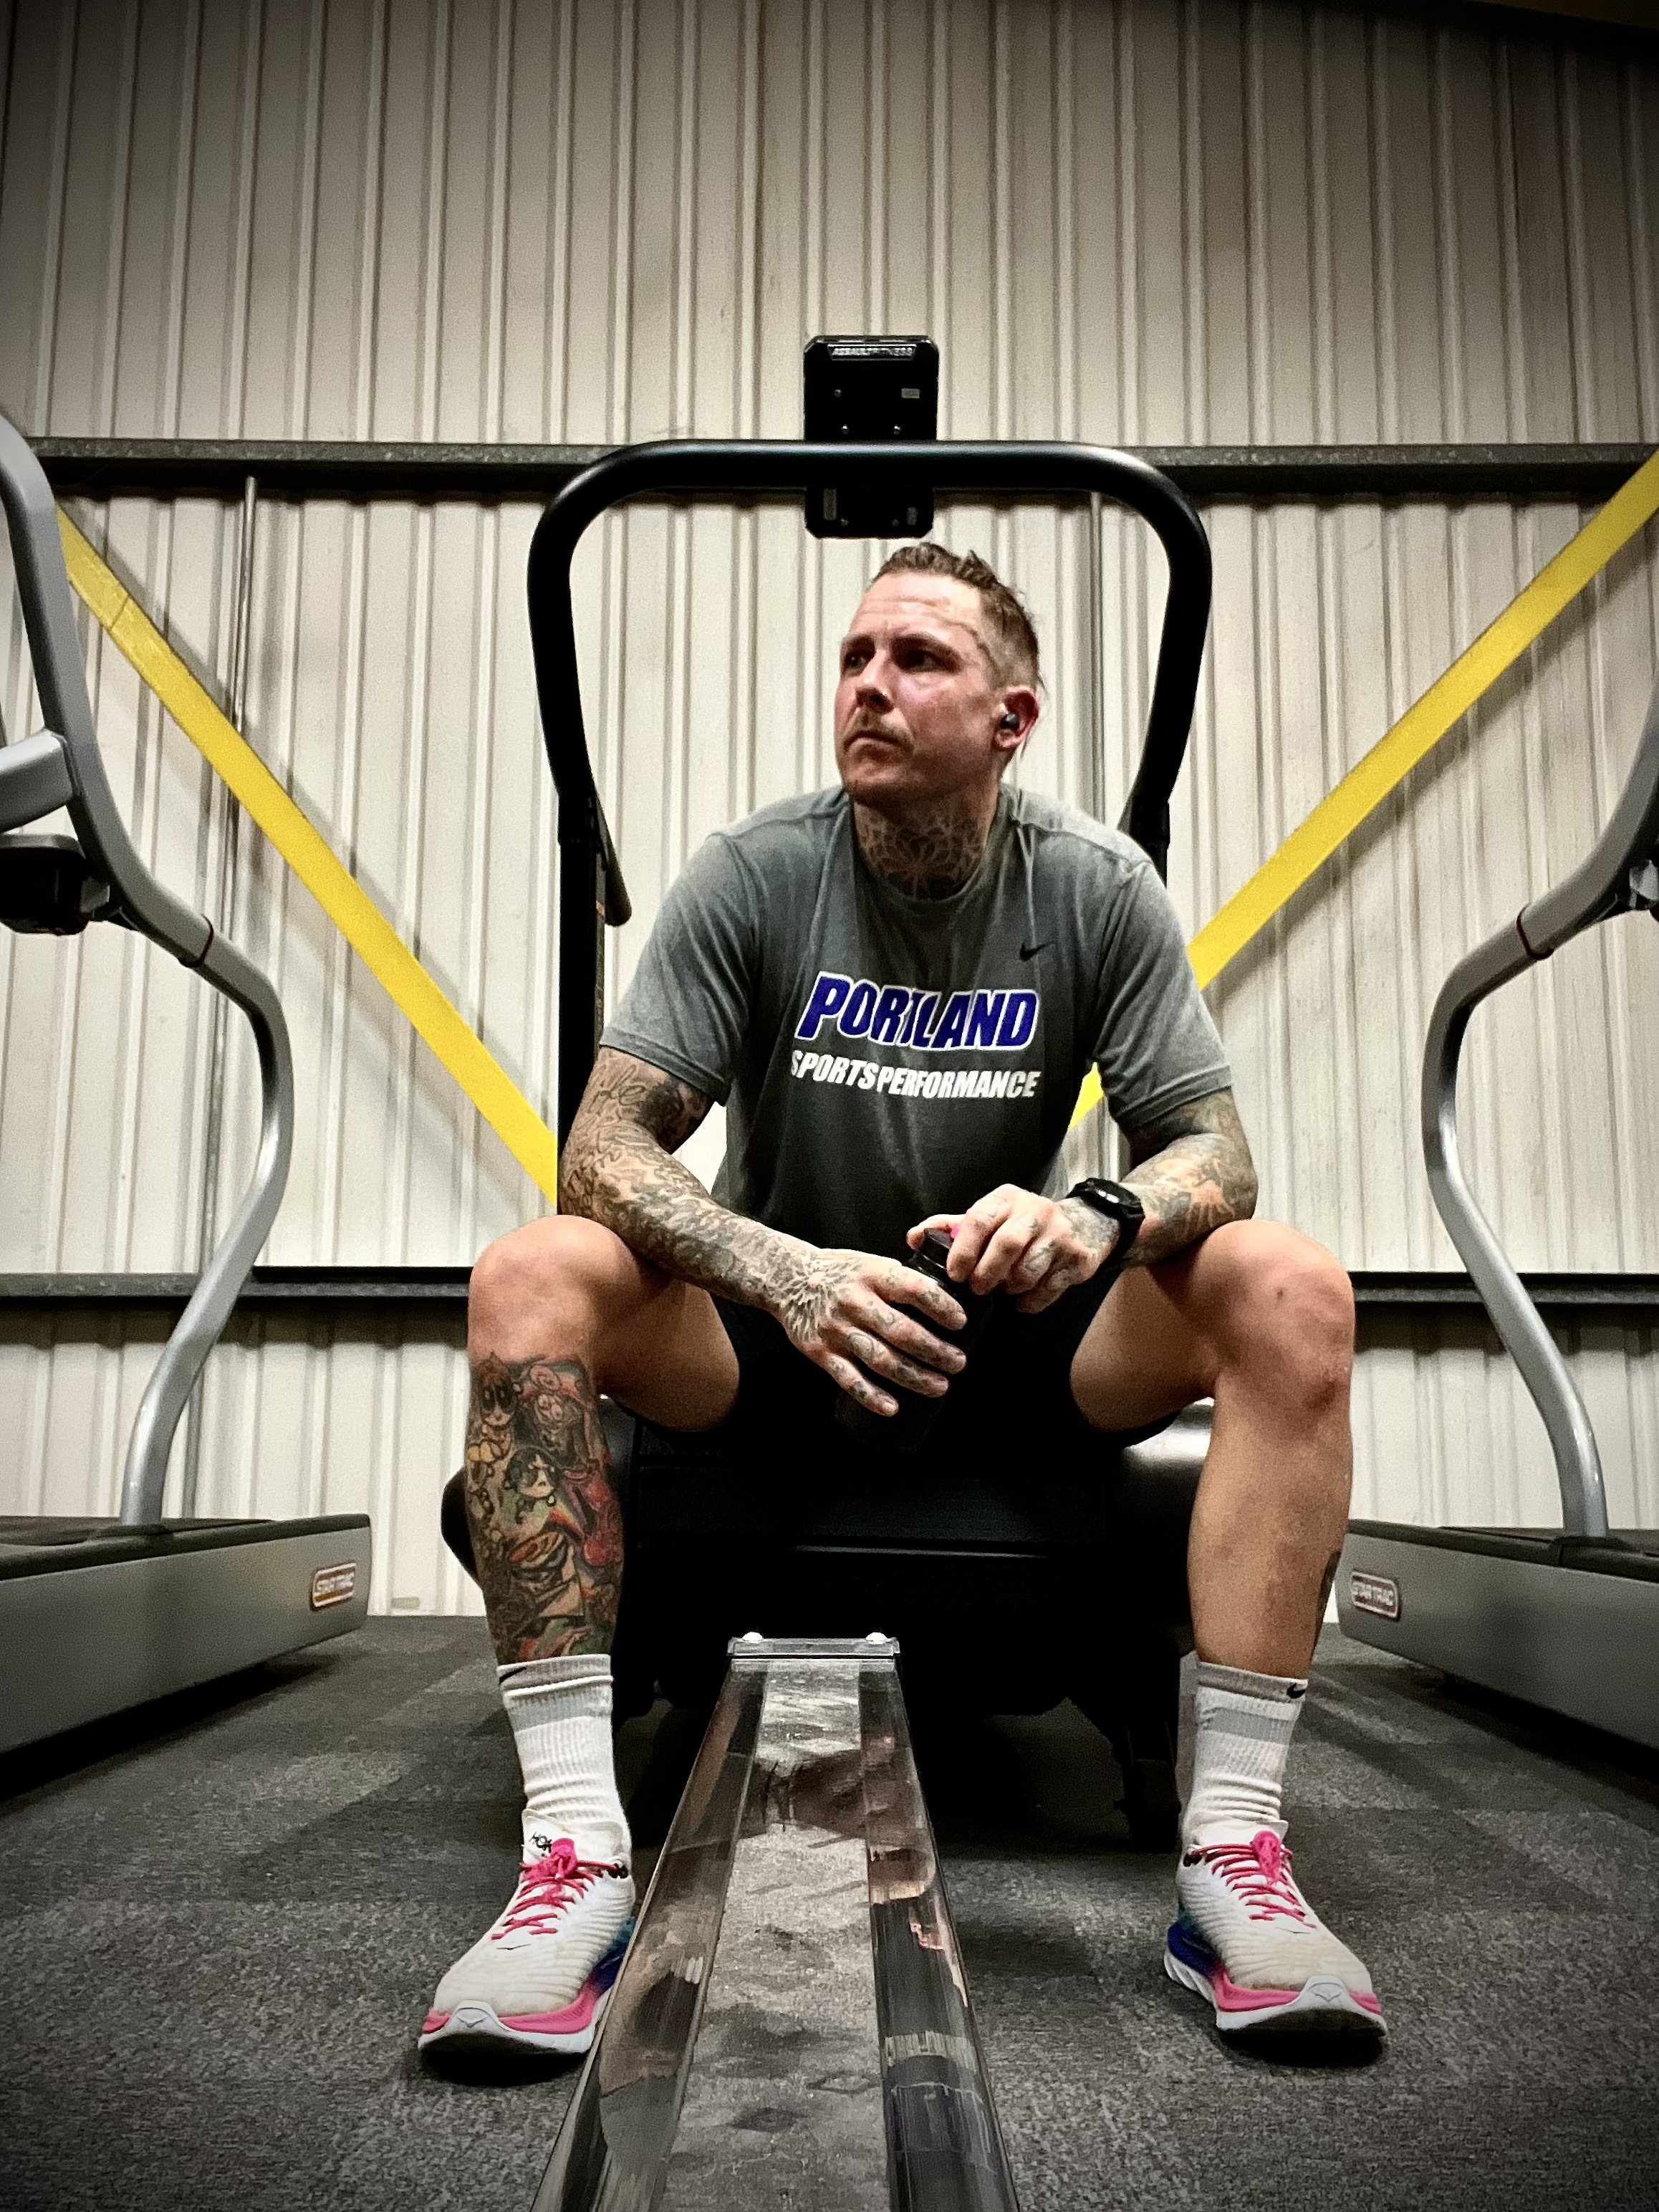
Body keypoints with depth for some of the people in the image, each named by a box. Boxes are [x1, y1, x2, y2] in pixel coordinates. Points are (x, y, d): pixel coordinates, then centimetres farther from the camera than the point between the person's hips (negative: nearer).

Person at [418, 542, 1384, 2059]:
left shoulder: (1097, 892, -5)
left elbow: (1216, 1149, -6)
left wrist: (1097, 1217, -31)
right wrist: (780, 1271, -35)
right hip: (771, 1333, 0)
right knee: (529, 1283, -29)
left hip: (1019, 1339, 1)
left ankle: (1235, 1850, -24)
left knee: (1294, 1295, -25)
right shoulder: (753, 877, -9)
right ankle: (579, 1851, -28)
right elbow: (606, 1146, -14)